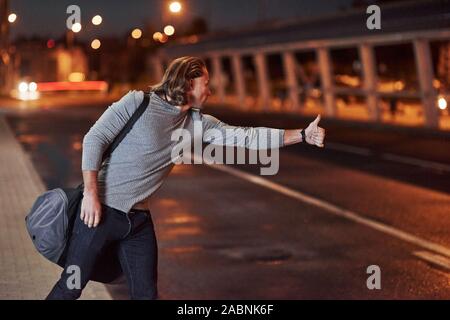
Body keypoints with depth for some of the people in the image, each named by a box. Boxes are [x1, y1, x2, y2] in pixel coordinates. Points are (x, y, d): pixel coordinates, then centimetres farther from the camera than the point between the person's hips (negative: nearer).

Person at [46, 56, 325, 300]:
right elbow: (95, 139, -11)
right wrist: (91, 193, -19)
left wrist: (303, 135, 0)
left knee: (146, 294, 9)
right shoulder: (138, 102, -10)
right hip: (101, 210, -6)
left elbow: (246, 137, 4)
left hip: (139, 219, 6)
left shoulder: (198, 124, 6)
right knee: (71, 287, -2)